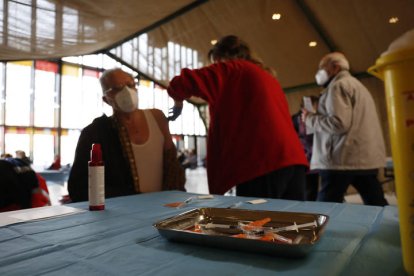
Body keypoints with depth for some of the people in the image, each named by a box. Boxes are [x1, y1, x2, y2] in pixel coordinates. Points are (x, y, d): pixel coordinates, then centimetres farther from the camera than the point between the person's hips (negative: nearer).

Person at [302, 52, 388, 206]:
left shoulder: (338, 85, -6)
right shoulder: (357, 85, 25)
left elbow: (338, 123, -20)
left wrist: (310, 119, -6)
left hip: (344, 159, -10)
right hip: (366, 158, 10)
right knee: (377, 205, 12)